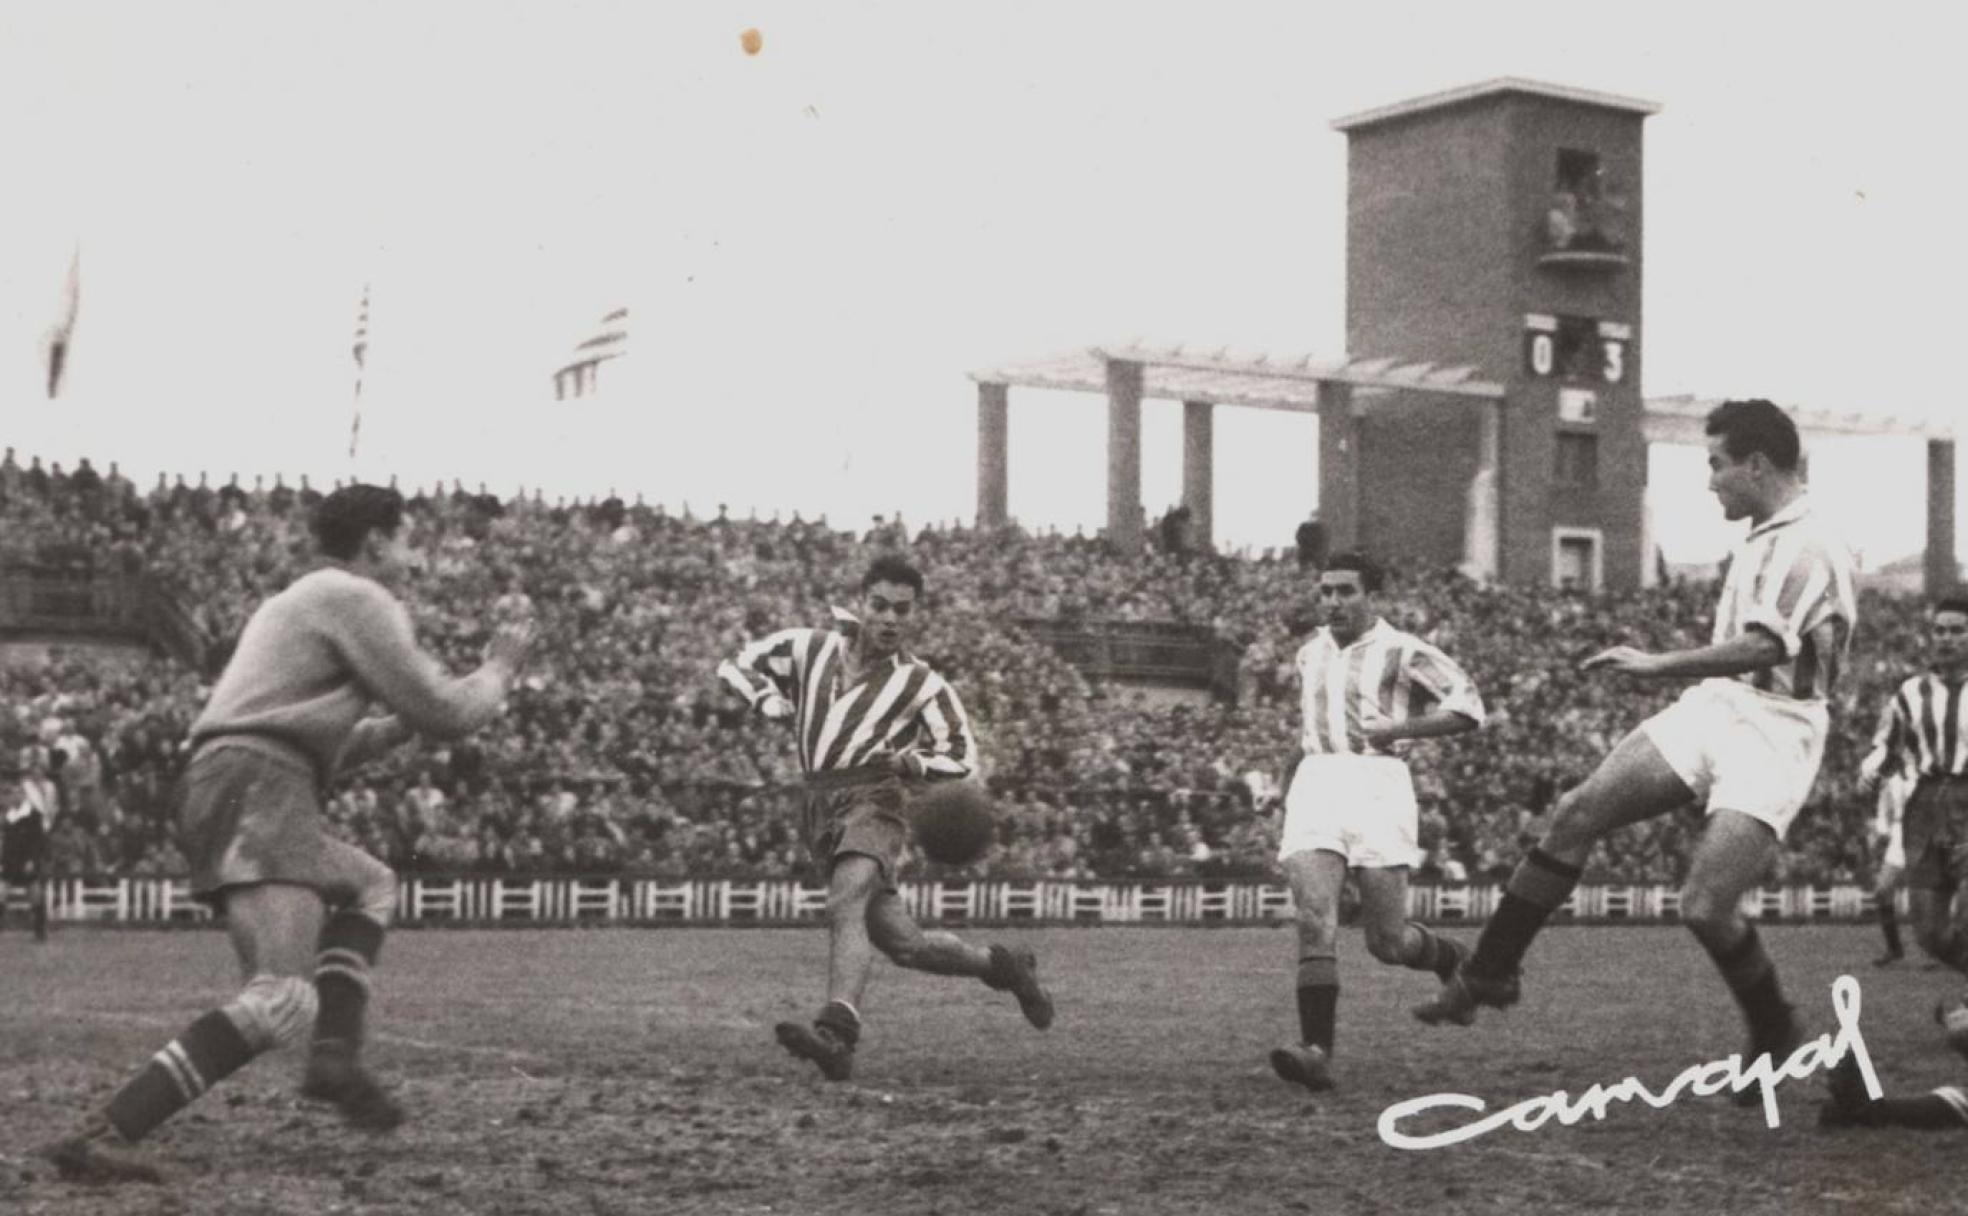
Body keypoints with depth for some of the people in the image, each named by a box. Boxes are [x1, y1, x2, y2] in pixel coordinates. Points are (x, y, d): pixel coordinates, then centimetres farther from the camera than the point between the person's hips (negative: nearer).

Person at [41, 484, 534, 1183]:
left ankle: (336, 1055, 10)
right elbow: (445, 715, -2)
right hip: (256, 793, -10)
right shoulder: (360, 600, 0)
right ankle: (102, 1138, -31)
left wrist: (400, 726, 33)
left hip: (220, 785, 10)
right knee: (284, 1001, -21)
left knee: (370, 886, 30)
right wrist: (498, 671, 17)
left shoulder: (296, 602, 30)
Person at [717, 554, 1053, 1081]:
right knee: (904, 944, 5)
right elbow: (738, 665, 19)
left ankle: (837, 1034, -50)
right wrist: (776, 704, 2)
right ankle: (1001, 965, 30)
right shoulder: (811, 648, 11)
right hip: (820, 808, 5)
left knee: (845, 905, -33)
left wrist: (911, 761, -8)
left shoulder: (922, 684, 4)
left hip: (874, 799, -5)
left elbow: (962, 756, 12)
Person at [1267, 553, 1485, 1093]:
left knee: (1388, 941, -1)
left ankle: (1457, 963, 32)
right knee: (1314, 923, -16)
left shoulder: (1403, 652, -1)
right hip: (1315, 784, 4)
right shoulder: (1310, 654, 17)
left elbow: (1468, 708, -5)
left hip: (1376, 784, -4)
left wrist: (1398, 728, -12)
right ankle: (1317, 1051, -22)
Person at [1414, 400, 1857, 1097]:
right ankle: (1488, 975, 1)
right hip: (1713, 708, 8)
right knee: (1577, 814, -6)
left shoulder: (1809, 548, -16)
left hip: (1771, 733, -8)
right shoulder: (1760, 540, 13)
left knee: (1704, 905, -17)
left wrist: (1659, 666, -27)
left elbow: (1763, 648, -29)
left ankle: (1776, 1038, 9)